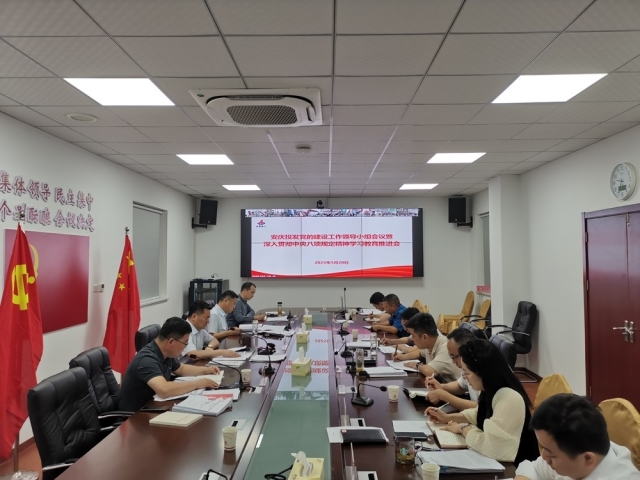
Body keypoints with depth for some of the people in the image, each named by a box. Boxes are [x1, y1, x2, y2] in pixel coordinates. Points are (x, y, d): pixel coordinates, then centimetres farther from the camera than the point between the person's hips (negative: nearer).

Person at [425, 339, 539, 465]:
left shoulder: (509, 399, -29)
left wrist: (463, 428, -14)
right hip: (496, 462, 8)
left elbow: (489, 446, -32)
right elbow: (480, 414, 19)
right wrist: (448, 417, 7)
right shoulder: (490, 391, 0)